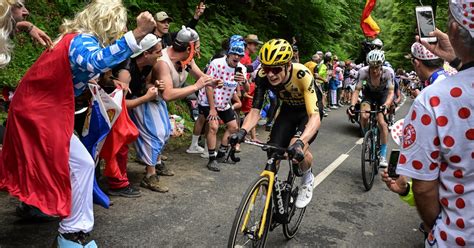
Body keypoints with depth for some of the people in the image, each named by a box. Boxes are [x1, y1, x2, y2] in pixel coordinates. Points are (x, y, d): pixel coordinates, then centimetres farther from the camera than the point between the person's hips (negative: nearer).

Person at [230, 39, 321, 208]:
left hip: (309, 111, -4)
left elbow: (315, 117, -44)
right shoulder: (263, 76, -27)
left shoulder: (302, 75, -38)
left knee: (296, 146, -30)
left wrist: (300, 142, -61)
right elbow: (255, 111, -23)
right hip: (288, 110, 4)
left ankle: (308, 178, 2)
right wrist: (243, 131, -43)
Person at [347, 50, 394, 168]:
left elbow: (391, 92, -33)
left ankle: (383, 155, -5)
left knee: (382, 123, -16)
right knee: (364, 116, -27)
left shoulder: (388, 72, -32)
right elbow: (357, 90, -27)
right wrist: (352, 105, -44)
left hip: (383, 95, -1)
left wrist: (385, 105, -52)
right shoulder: (363, 71, -30)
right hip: (369, 93, 1)